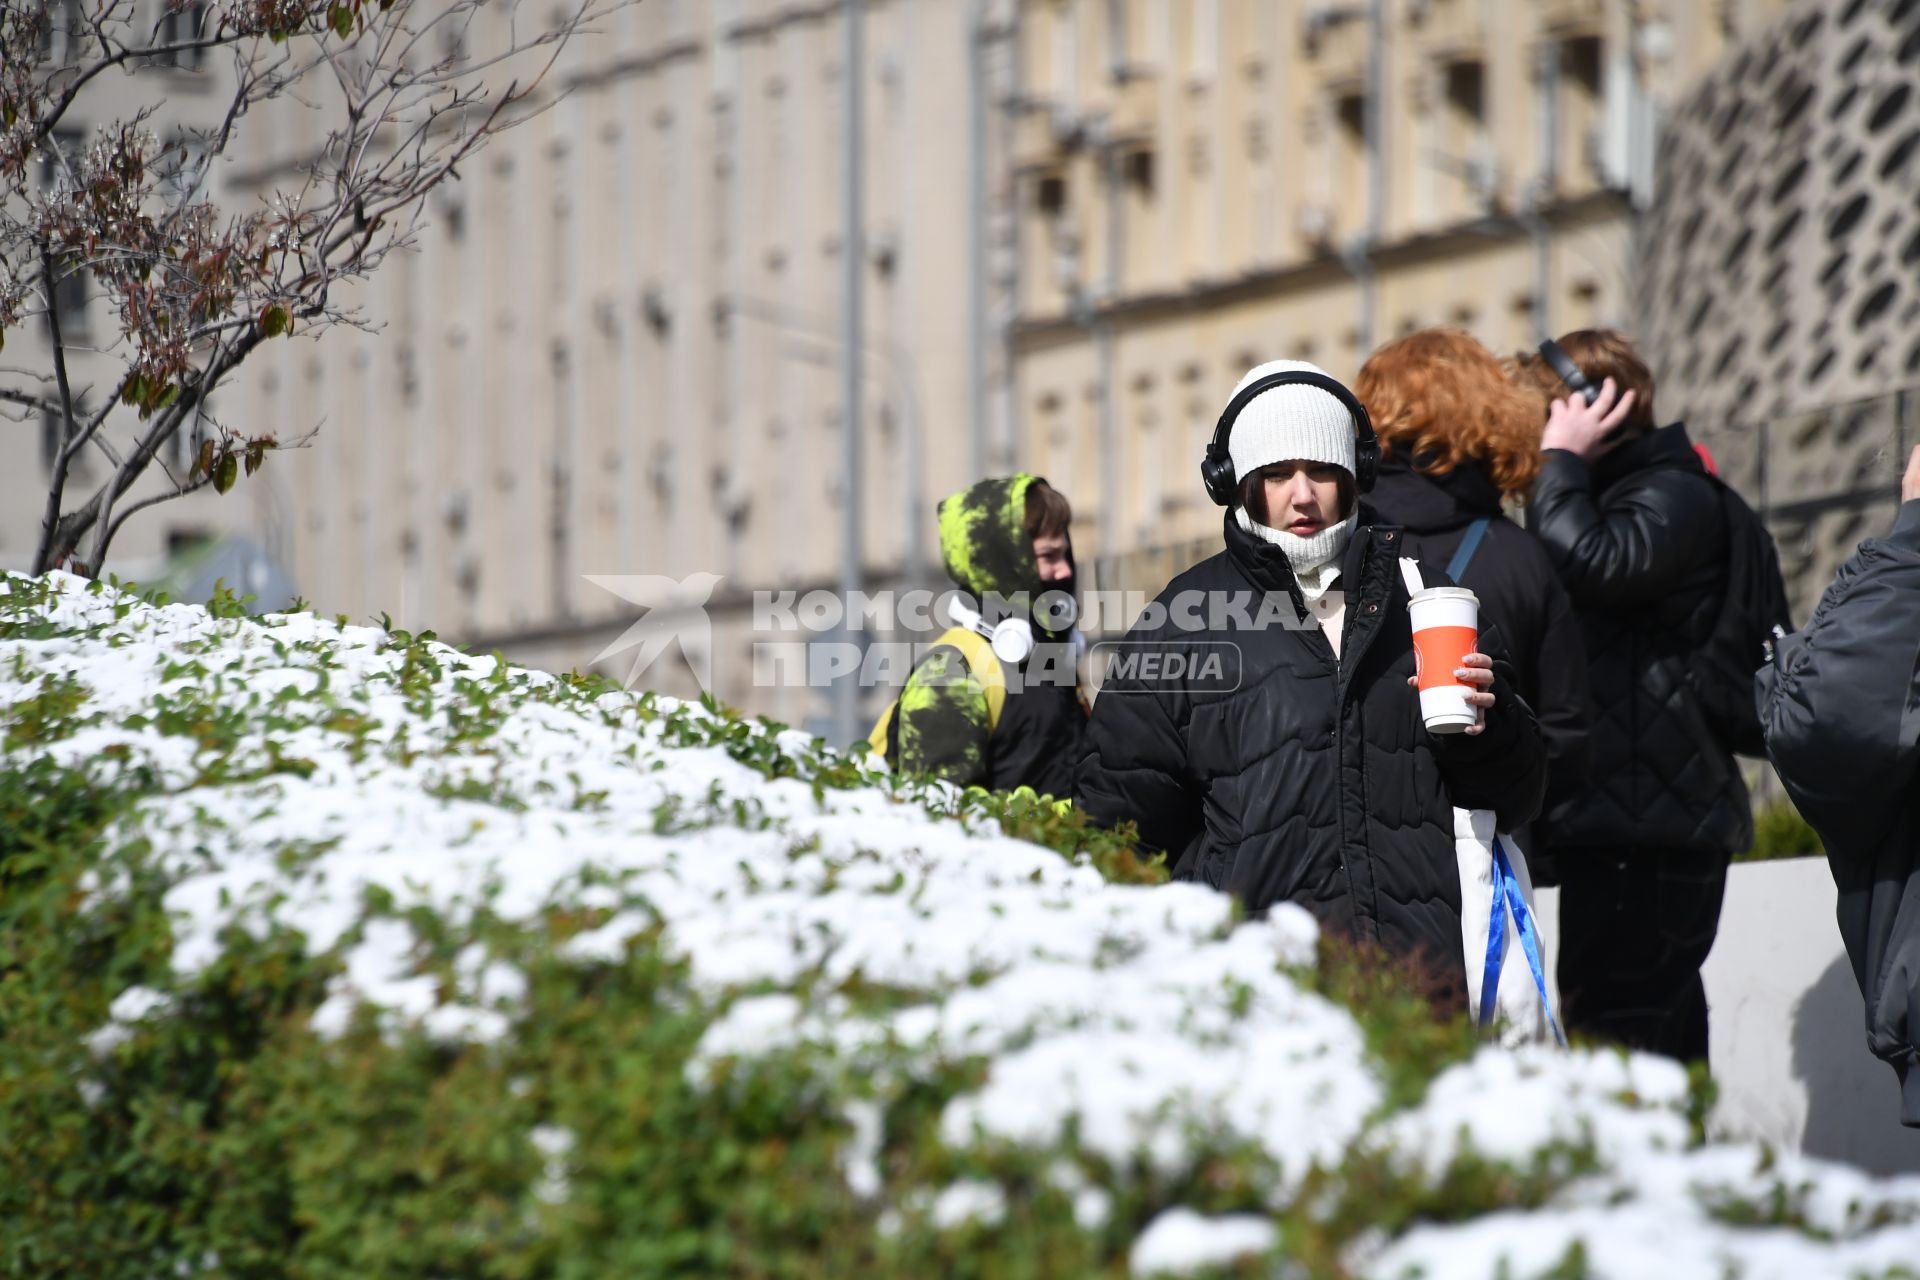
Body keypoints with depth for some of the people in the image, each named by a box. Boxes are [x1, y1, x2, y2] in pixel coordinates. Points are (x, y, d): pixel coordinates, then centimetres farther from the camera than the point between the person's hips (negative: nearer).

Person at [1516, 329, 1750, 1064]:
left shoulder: (1676, 497, -8)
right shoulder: (1603, 498, 22)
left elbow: (1590, 562, -26)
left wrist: (1561, 461, -12)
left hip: (1652, 825, -10)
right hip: (1622, 817, 10)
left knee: (1618, 1038, -18)